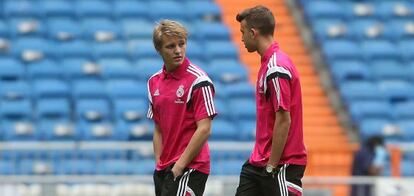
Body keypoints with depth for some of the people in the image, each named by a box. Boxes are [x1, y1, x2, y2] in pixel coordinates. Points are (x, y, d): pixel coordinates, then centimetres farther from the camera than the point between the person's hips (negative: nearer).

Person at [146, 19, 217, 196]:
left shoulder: (198, 80, -10)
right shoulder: (154, 82, 12)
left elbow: (204, 129, -14)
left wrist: (179, 166, -15)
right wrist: (160, 163, 6)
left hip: (190, 168, -7)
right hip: (165, 170, 7)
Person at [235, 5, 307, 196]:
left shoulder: (277, 69, -18)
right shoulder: (267, 63, 13)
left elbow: (284, 120, -21)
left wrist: (272, 165, -19)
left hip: (282, 164, -10)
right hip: (259, 163, 10)